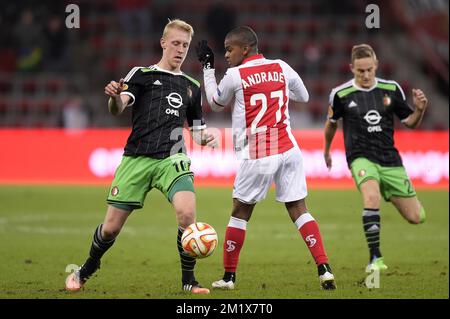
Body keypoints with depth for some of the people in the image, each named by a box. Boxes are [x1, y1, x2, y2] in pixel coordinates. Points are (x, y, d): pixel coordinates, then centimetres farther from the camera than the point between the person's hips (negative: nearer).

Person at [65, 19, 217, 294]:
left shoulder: (192, 87, 17)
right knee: (111, 227, 1)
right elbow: (118, 108, -11)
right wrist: (114, 97, -36)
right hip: (137, 158, -2)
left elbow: (197, 130, 24)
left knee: (187, 213, -24)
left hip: (172, 159, 2)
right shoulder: (142, 75, 5)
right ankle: (86, 271, 30)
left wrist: (206, 137, 0)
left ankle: (189, 280, -9)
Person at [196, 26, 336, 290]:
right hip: (288, 149, 3)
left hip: (257, 156, -3)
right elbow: (304, 96, 21)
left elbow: (216, 104, 14)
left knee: (241, 212, 10)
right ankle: (324, 269, -8)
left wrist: (208, 67, 22)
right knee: (298, 209, 4)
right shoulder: (282, 68, 5)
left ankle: (229, 276, 16)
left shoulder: (235, 75, -5)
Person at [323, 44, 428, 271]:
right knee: (372, 195, -36)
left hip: (390, 159, 3)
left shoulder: (391, 89, 1)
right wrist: (326, 150, 27)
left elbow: (410, 123, 9)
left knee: (416, 218, 2)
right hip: (361, 157, -3)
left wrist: (420, 109, -11)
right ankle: (375, 258, -30)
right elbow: (332, 123, 15)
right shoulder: (341, 94, -4)